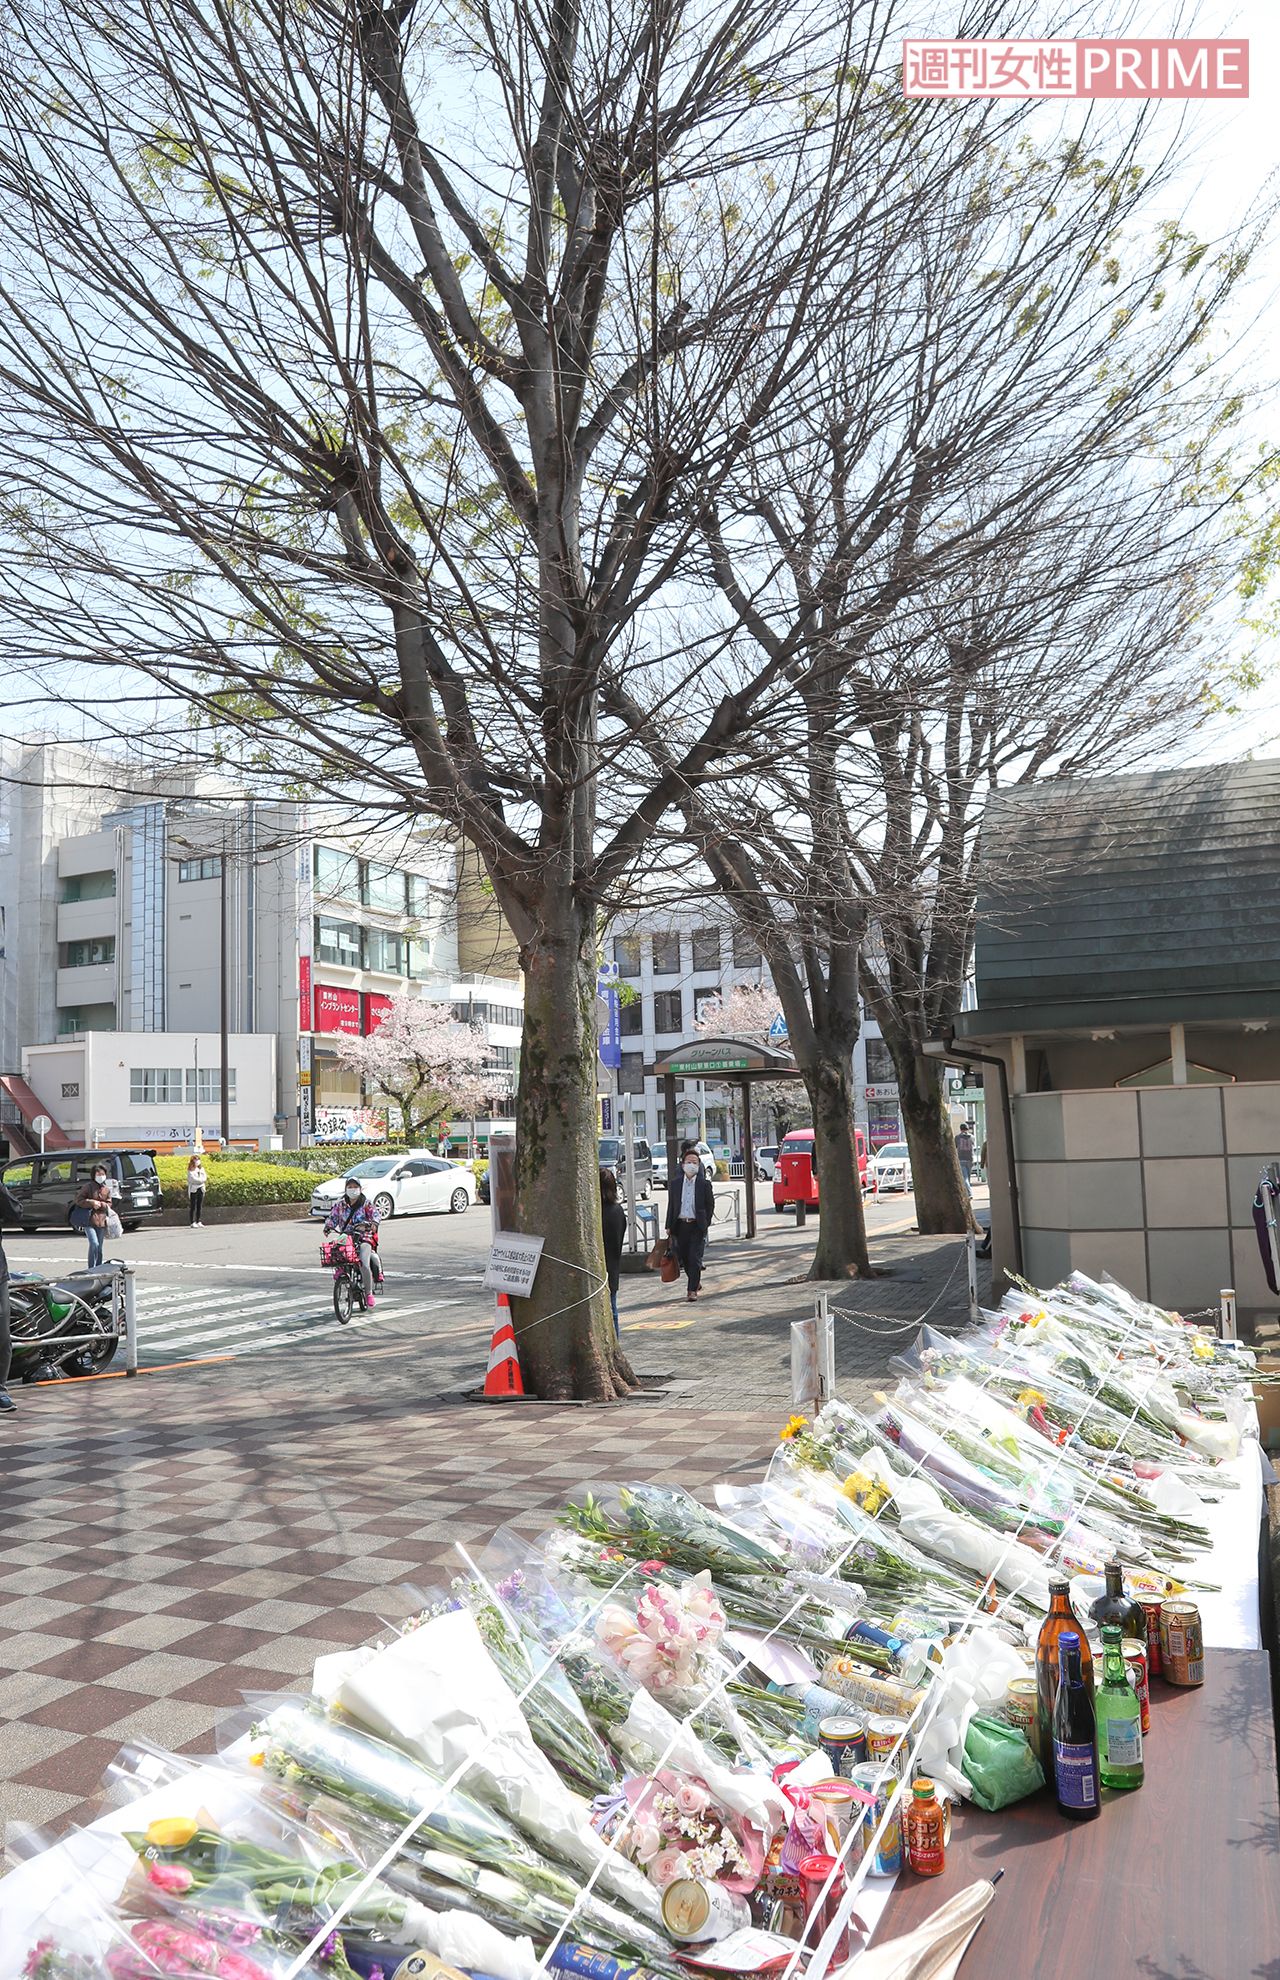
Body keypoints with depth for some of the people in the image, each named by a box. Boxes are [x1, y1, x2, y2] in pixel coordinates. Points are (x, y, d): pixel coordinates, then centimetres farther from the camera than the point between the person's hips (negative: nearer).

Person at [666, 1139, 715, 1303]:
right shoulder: (674, 1183, 5)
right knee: (684, 1257, 9)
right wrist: (669, 1226, 6)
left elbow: (710, 1205, 4)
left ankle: (692, 1290, -1)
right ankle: (696, 1283, 29)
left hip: (697, 1226, -3)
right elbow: (671, 1205, 9)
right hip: (680, 1225, 3)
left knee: (695, 1258, -6)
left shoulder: (704, 1184, -1)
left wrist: (705, 1223, -1)